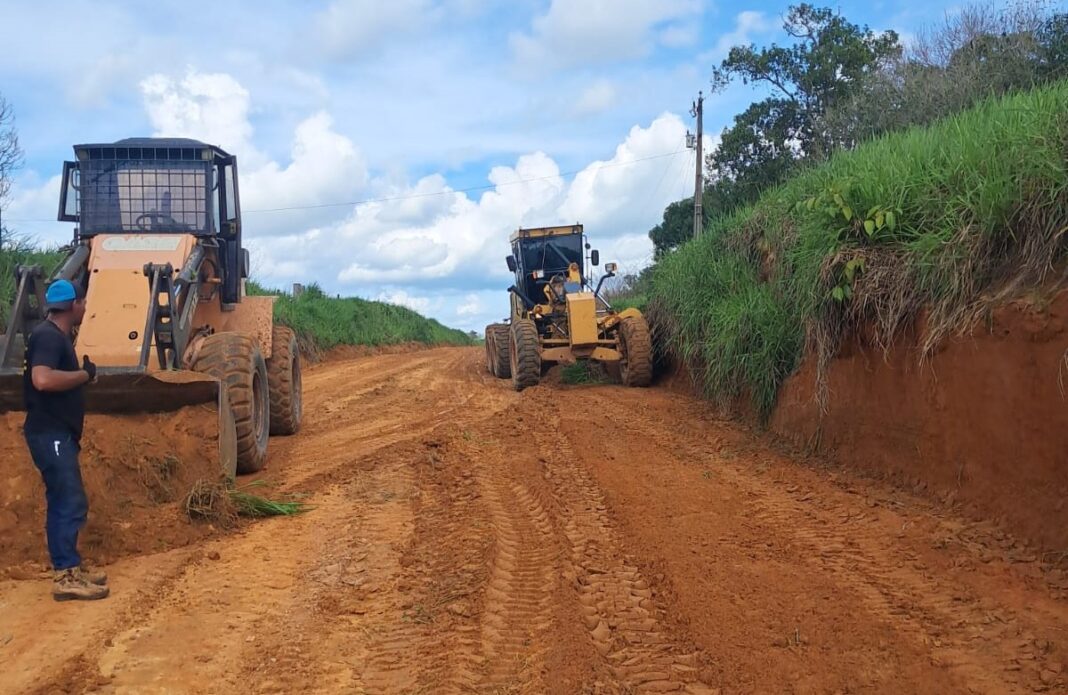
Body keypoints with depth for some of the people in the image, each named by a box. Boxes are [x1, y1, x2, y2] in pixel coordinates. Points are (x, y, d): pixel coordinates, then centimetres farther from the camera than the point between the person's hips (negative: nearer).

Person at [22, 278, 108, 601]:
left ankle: (69, 568, 21)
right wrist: (84, 374, -18)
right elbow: (42, 379, -29)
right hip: (50, 433, -10)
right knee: (70, 502, -10)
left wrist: (82, 374, 7)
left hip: (59, 433, 10)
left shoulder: (58, 336, 16)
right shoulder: (48, 335, -15)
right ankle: (66, 577, -7)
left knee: (64, 502, 14)